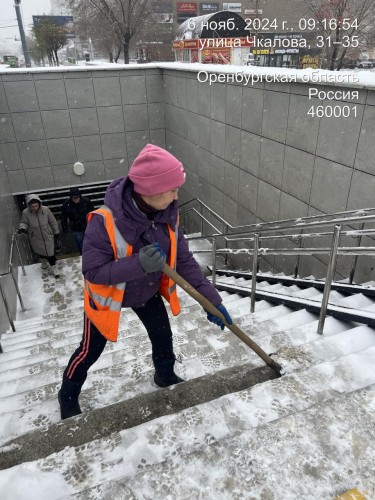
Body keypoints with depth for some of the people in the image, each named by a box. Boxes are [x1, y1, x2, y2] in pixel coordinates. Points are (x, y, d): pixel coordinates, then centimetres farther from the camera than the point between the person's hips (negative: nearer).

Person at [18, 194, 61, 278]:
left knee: (50, 252, 5)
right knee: (40, 252, 22)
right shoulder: (25, 213, -18)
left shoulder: (45, 210, -19)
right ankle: (44, 261, 55)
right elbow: (24, 222, -1)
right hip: (36, 238, 1)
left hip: (48, 236, -1)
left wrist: (56, 233, 0)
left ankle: (53, 267, 28)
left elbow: (53, 222, -7)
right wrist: (22, 227, -25)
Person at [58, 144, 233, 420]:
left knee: (164, 338, 19)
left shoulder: (168, 214, -20)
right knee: (90, 351, 15)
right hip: (107, 296, -4)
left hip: (148, 292, 5)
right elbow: (93, 272, -31)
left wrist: (212, 299, -18)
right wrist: (139, 264, -46)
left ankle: (166, 377, 52)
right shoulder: (105, 221, -38)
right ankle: (68, 397, 45)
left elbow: (184, 260, -15)